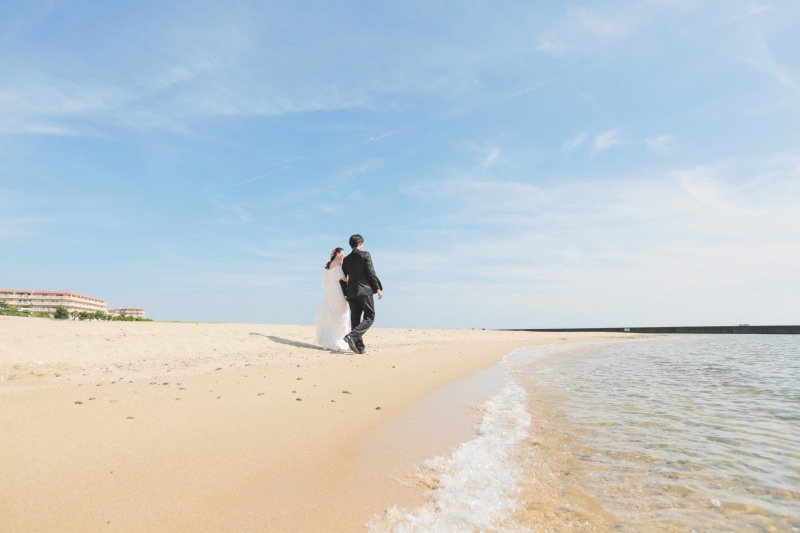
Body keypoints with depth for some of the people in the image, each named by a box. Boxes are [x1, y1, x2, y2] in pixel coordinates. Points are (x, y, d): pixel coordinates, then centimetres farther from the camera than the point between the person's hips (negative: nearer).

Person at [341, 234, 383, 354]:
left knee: (355, 319, 8)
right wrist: (378, 288, -3)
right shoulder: (365, 255, -3)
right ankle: (352, 336, -19)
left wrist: (345, 294, 22)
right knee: (369, 317, 0)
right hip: (365, 291, -6)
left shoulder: (346, 259, 13)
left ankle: (359, 346, 6)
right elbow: (371, 273, -9)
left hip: (351, 292, 6)